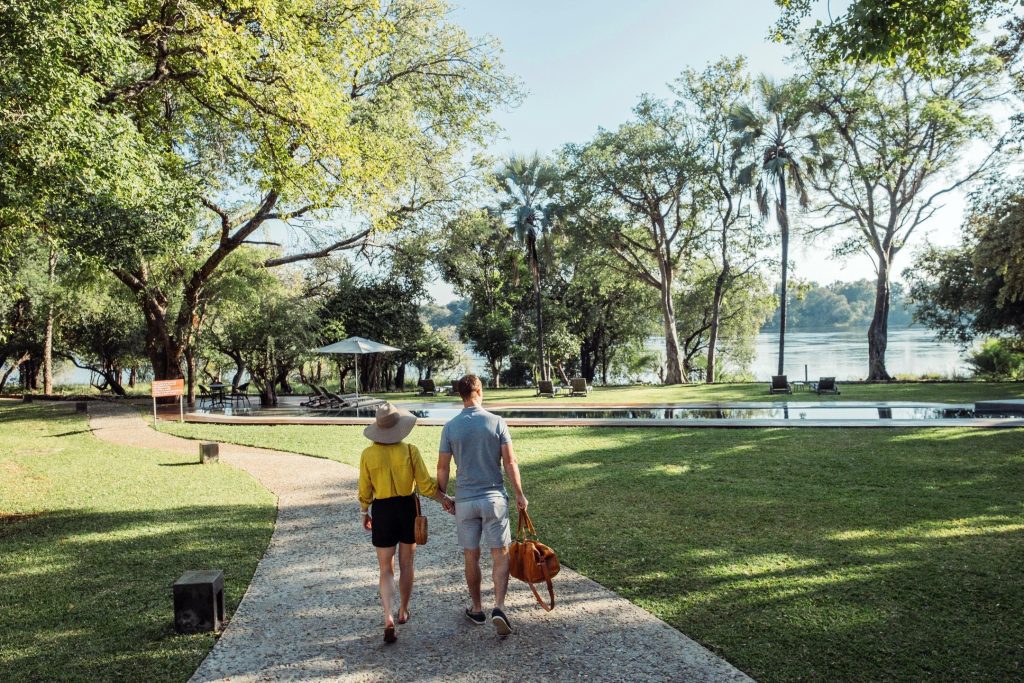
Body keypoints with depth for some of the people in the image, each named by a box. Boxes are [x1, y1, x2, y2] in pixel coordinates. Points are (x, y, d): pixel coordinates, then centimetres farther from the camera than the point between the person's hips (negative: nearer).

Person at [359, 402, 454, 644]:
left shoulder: (368, 455, -9)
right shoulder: (410, 451, -11)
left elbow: (365, 492, -2)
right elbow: (426, 485, -10)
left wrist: (364, 514, 15)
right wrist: (446, 500, 4)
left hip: (382, 511, 0)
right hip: (407, 508, 0)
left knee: (386, 569, 9)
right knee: (406, 565, 19)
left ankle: (388, 618, -8)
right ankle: (403, 611, 33)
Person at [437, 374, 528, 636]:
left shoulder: (450, 427, -4)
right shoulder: (497, 422, -7)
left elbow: (443, 468, -1)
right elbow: (510, 462, -7)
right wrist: (520, 495, 3)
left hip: (465, 500, 1)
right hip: (494, 498, -1)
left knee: (471, 556, 14)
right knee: (501, 555, 7)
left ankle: (477, 610, 25)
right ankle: (499, 607, -6)